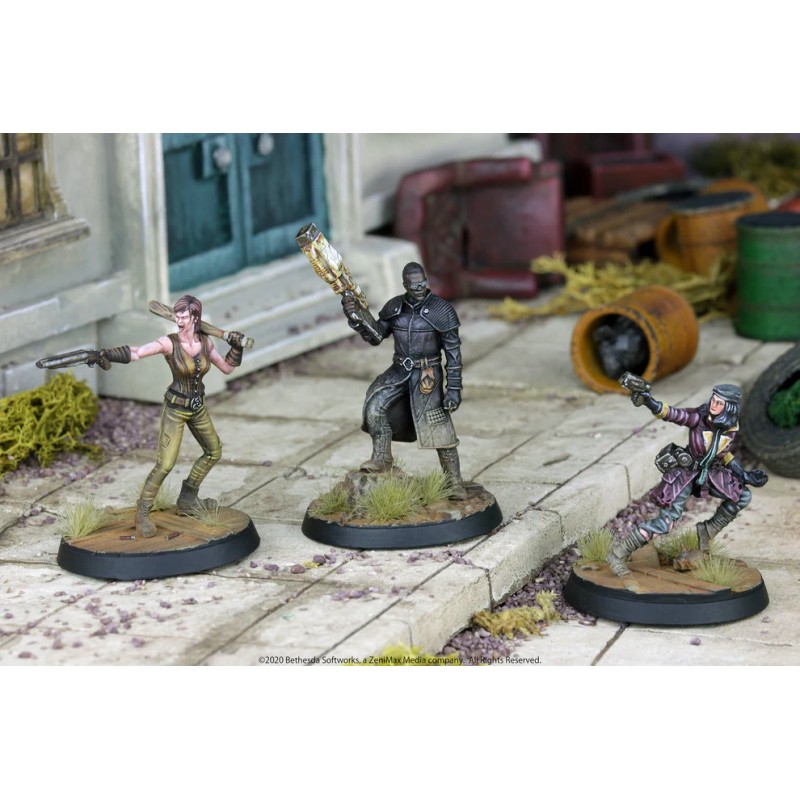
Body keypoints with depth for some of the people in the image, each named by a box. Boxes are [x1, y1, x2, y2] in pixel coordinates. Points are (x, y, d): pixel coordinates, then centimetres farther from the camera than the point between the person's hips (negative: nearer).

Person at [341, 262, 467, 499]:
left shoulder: (442, 311, -11)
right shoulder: (394, 307, 2)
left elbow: (453, 352, -8)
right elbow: (375, 336, 9)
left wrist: (454, 388, -12)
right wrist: (356, 317, -9)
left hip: (427, 375, -4)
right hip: (399, 371, 4)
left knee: (438, 428, -6)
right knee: (374, 404, -19)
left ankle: (454, 483, 2)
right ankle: (382, 459, -7)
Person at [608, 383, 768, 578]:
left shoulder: (731, 426, -5)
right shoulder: (698, 417, -21)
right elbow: (670, 414, -33)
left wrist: (745, 475, 11)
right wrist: (648, 401, -51)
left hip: (709, 474, 6)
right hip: (685, 472, -6)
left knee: (743, 497, 3)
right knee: (665, 521, -16)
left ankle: (707, 530, 18)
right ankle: (618, 553, -10)